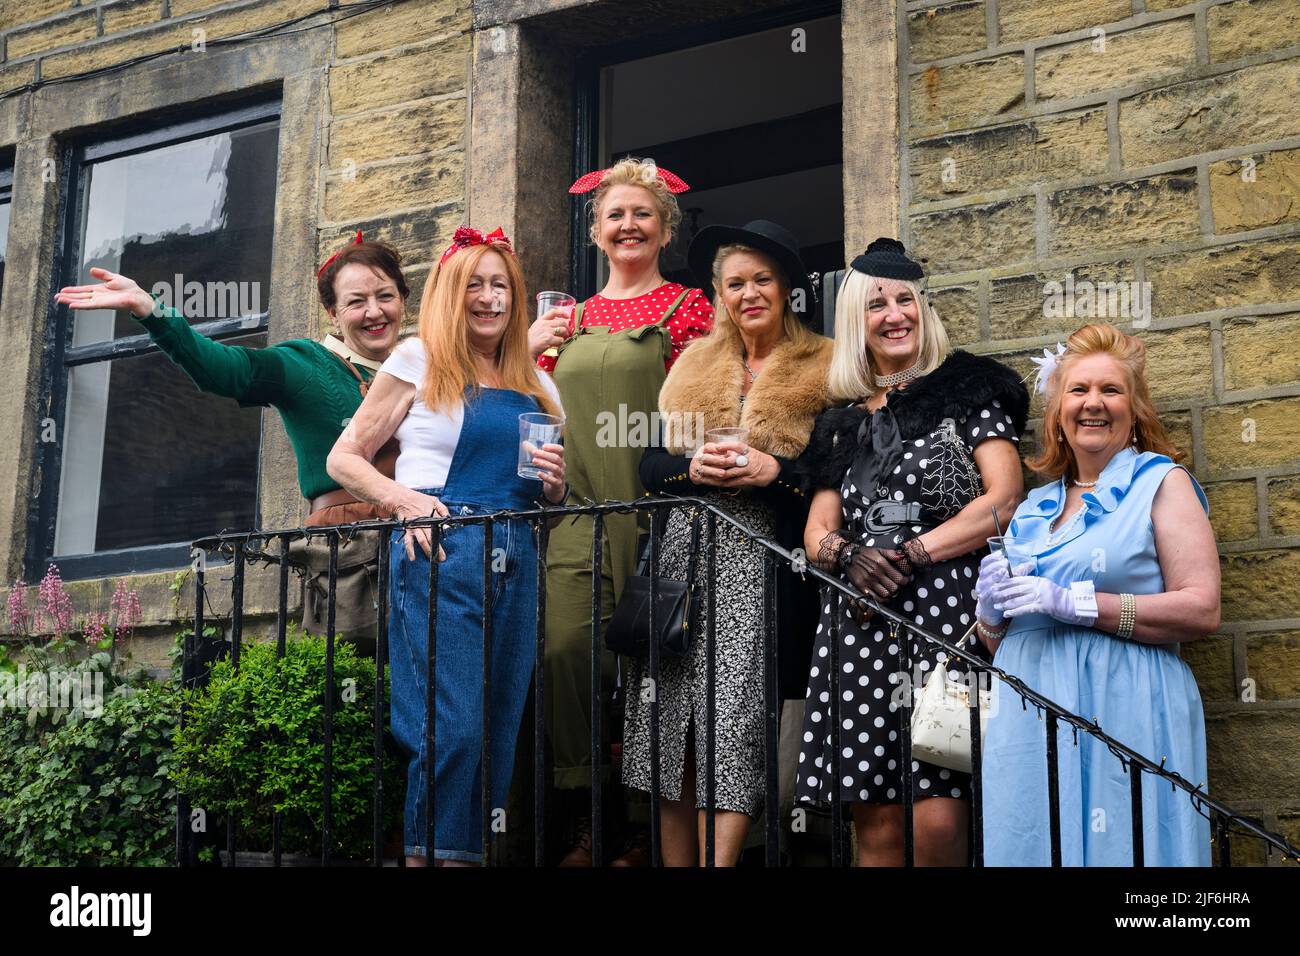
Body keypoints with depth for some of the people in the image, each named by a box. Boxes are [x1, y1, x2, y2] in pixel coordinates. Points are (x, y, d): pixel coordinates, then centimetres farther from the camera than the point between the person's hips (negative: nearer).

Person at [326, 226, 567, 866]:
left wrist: (553, 484, 3)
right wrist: (405, 499, -14)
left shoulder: (537, 386, 18)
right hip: (439, 550, -5)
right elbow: (343, 459, 3)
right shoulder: (420, 362, 4)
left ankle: (468, 852, 13)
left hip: (515, 559, 6)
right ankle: (427, 853, -3)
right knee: (453, 721, -14)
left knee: (500, 724, 4)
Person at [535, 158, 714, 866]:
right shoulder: (571, 319, 20)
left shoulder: (686, 307, 7)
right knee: (564, 654, -8)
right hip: (578, 513, 4)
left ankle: (647, 832, 6)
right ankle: (585, 827, 2)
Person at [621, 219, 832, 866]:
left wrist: (777, 470, -14)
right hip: (684, 554, 4)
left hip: (764, 564, -4)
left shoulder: (822, 371, 5)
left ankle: (721, 858, -10)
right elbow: (651, 465, 14)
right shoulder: (694, 366, 18)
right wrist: (692, 467, -6)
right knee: (675, 716, -1)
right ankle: (675, 860, 5)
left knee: (736, 720, -12)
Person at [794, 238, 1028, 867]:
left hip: (945, 604, -4)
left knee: (937, 819, -15)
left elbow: (1004, 500, -3)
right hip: (860, 616, 4)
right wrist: (845, 555, -6)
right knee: (875, 824, 0)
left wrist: (908, 556, -9)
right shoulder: (843, 423, 21)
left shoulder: (967, 390, 8)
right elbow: (817, 531, 18)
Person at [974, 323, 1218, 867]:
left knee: (1116, 849, -6)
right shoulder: (1032, 510, 18)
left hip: (1123, 716, -5)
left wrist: (1073, 604, -14)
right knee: (1030, 847, 5)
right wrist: (992, 608, 0)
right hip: (1028, 717, 5)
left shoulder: (1161, 482, 3)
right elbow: (997, 642, 23)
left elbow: (1202, 610, -10)